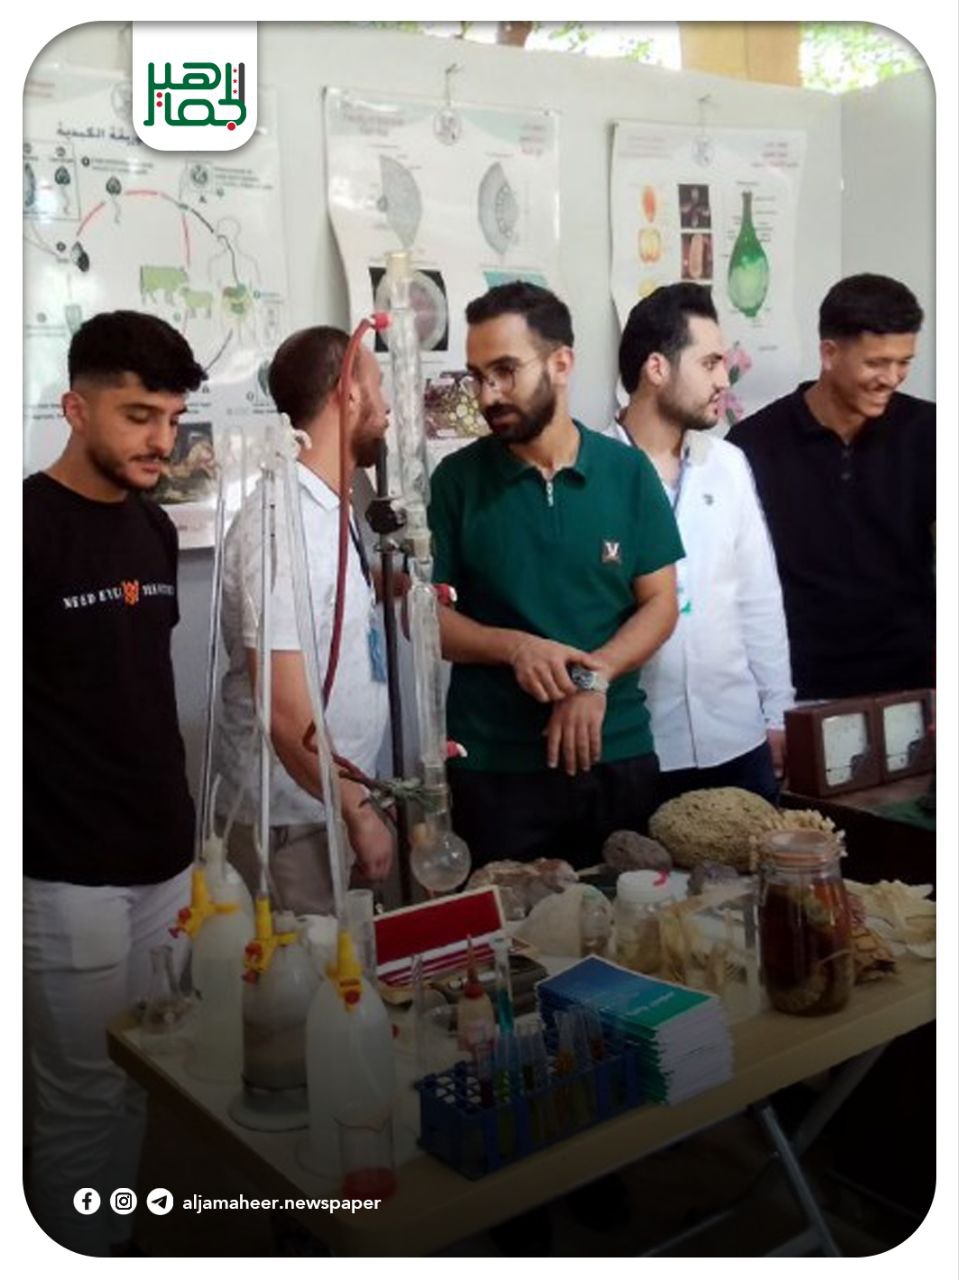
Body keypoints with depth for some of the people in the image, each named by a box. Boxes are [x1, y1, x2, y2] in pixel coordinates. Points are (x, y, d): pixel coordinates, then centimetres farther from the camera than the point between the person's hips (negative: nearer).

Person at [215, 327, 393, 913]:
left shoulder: (328, 508, 6)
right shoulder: (284, 520, -22)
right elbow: (284, 705, -25)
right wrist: (360, 812, -17)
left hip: (330, 800, 8)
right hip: (293, 820, -8)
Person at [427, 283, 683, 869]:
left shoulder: (629, 473, 1)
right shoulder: (456, 480, -2)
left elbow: (660, 604, 1)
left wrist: (594, 675, -16)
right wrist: (515, 646, -18)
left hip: (618, 753, 2)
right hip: (494, 763, -1)